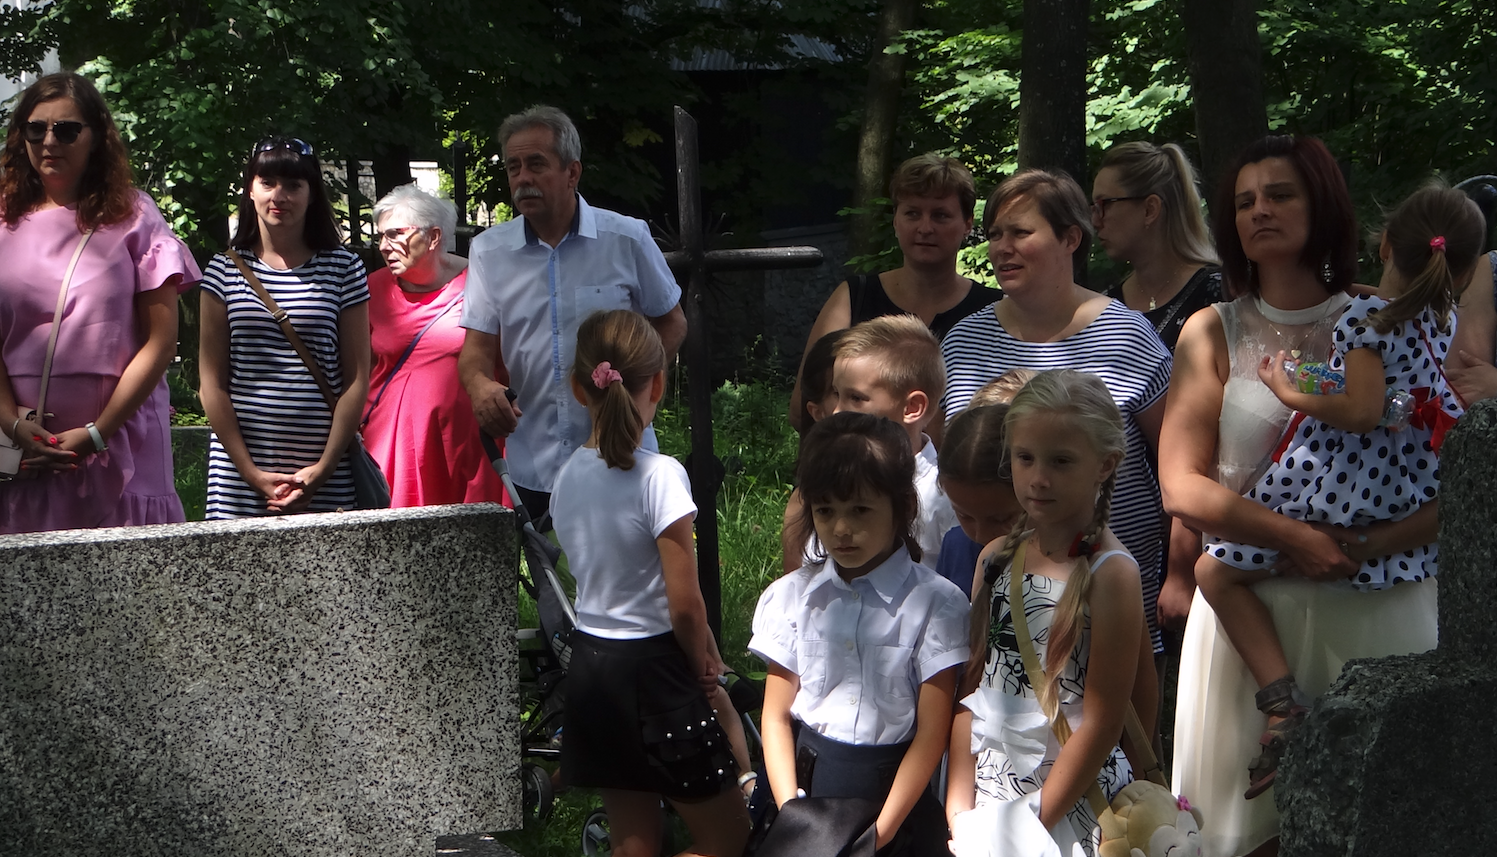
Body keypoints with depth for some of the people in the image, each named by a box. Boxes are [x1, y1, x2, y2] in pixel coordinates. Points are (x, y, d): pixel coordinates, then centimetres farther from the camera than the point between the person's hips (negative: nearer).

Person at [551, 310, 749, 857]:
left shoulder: (569, 476, 3)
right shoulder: (659, 476, -19)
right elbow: (684, 603, -18)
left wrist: (702, 651, 11)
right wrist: (705, 666, 3)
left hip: (590, 667, 7)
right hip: (651, 670, -7)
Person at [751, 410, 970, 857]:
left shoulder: (935, 602, -8)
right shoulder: (792, 596, 3)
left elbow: (931, 732, -10)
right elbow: (776, 716, 3)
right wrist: (791, 810, -9)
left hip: (895, 789, -2)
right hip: (809, 785, 2)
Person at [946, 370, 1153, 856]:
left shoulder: (1110, 573, -14)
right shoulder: (997, 558, 4)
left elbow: (1102, 722, -14)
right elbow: (971, 688, 6)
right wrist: (959, 808, -2)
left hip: (1074, 806, -5)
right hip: (988, 786, 5)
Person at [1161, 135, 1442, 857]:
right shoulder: (1213, 335, 7)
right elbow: (1182, 487, -3)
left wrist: (1366, 546, -17)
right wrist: (1296, 538, -16)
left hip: (1380, 606, 0)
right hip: (1253, 607, 0)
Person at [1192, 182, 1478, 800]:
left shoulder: (1367, 316, -12)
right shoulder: (1451, 326, 7)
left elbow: (1363, 409, -21)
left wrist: (1290, 391, -9)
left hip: (1339, 492, -7)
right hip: (1409, 503, 7)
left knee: (1217, 570, -1)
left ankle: (1285, 704, -12)